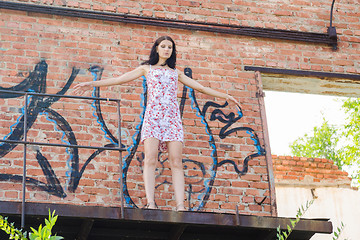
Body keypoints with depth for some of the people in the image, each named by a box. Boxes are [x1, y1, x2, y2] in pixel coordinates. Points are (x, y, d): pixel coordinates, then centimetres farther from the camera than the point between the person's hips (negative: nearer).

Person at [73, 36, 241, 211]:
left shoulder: (176, 73, 27)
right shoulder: (147, 68, 21)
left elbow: (200, 87, 30)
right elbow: (119, 79, 14)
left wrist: (225, 96, 27)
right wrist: (93, 84, 5)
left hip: (172, 116, 2)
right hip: (153, 114, -2)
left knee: (176, 161, -13)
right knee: (150, 158, -18)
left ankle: (180, 205, -23)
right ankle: (151, 203, -28)